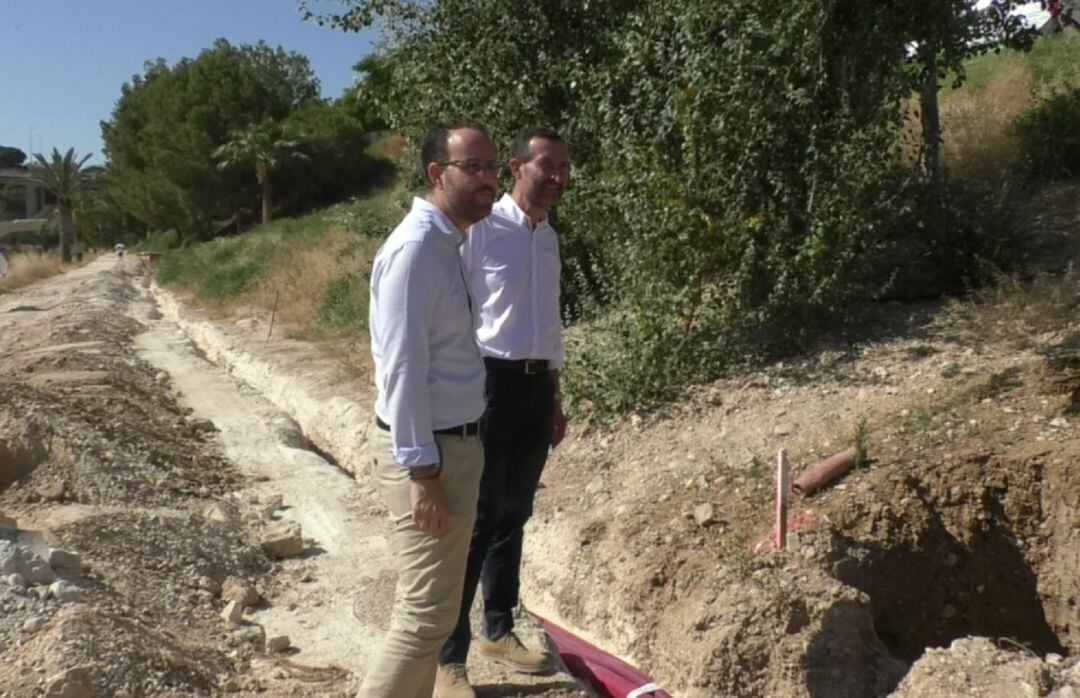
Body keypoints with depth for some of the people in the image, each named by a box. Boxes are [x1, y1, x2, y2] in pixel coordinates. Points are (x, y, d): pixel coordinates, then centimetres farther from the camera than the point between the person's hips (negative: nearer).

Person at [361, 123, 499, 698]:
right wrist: (421, 471, -21)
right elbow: (403, 369, -22)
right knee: (428, 612, -2)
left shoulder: (447, 242, 11)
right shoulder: (414, 249, -18)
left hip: (453, 442, 10)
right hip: (426, 450, -10)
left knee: (429, 605, 19)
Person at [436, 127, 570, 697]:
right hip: (488, 381, -7)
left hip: (535, 385, 7)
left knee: (512, 516, 16)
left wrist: (554, 398, 21)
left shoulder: (549, 237, 12)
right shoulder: (479, 228, -12)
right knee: (474, 520, -2)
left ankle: (498, 630, 32)